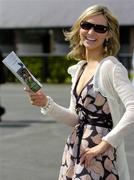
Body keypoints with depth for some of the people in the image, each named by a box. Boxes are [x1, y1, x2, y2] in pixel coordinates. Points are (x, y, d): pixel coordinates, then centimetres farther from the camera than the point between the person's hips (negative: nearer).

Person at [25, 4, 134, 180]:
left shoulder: (111, 67, -12)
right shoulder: (79, 69, 11)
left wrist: (104, 144, -19)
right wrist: (47, 103, 0)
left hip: (99, 157, -7)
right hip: (75, 152, 7)